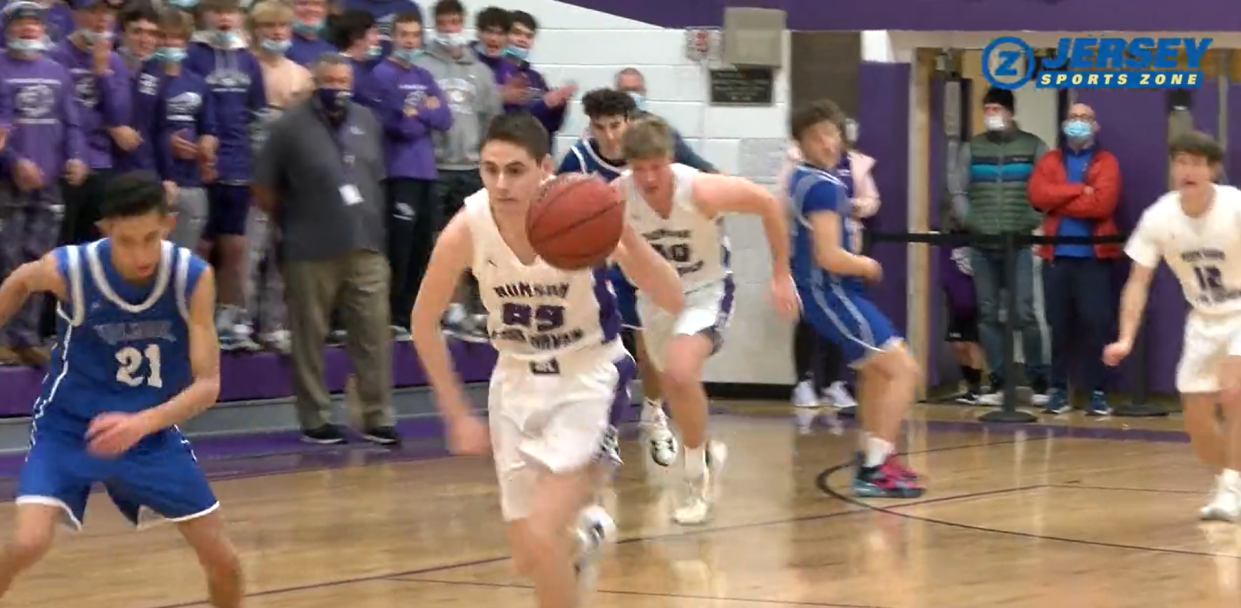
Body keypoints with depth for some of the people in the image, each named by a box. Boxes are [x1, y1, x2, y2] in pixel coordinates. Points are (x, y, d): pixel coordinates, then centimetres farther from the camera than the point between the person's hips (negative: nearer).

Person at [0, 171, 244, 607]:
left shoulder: (193, 277, -21)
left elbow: (207, 383, -22)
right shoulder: (68, 269, -24)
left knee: (223, 559, 3)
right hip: (67, 428, -2)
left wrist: (142, 423, -38)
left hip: (151, 431, 2)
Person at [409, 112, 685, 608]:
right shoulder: (467, 230, -20)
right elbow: (424, 322, -2)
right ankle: (586, 529, 48)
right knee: (529, 559, 12)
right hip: (518, 381, 4)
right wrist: (457, 414, 0)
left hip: (588, 377, -3)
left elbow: (672, 303, -27)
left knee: (542, 538, -22)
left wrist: (625, 233, -42)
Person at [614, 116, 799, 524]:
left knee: (680, 373, -29)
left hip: (705, 291, -5)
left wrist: (781, 276, -10)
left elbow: (769, 205, -16)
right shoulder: (617, 196, -24)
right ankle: (706, 454, 58)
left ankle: (697, 476, -7)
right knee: (672, 385, 24)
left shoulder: (701, 191, -30)